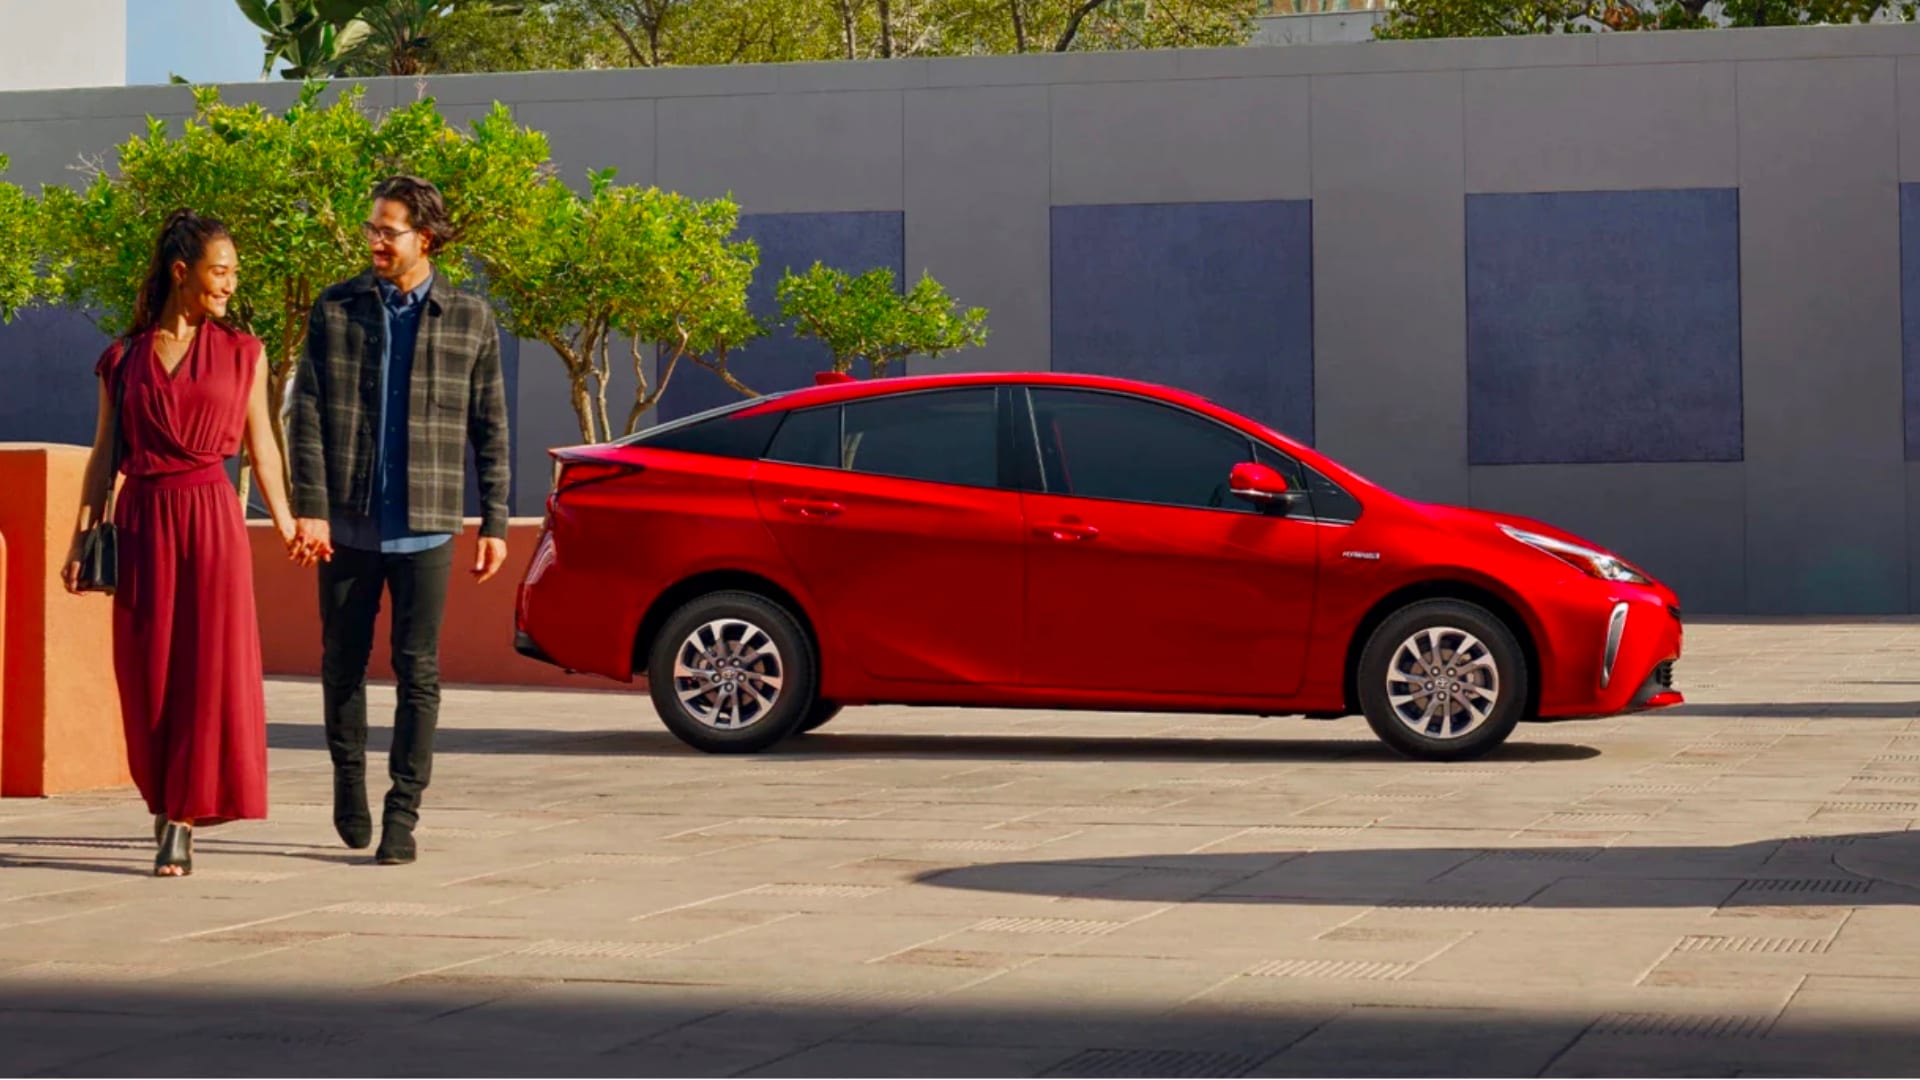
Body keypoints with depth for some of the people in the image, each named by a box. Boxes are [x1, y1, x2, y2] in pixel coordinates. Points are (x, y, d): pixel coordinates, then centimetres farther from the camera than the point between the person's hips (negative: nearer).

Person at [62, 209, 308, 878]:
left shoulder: (242, 353, 7)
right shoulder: (124, 359, 7)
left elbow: (260, 445, 13)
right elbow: (104, 453, 9)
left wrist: (286, 523, 14)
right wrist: (82, 537, 3)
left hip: (212, 516, -1)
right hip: (143, 519, 1)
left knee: (209, 665, -8)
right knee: (147, 667, 4)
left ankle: (182, 823, -5)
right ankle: (164, 798, 27)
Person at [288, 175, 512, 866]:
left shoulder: (470, 319, 4)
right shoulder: (335, 310, 4)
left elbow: (489, 430, 7)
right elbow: (307, 414, 1)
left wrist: (494, 524, 3)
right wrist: (309, 507, -8)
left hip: (425, 529, -1)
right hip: (347, 524, 1)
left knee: (418, 673, -2)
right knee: (343, 664, 9)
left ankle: (403, 816, 3)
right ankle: (349, 776, 31)